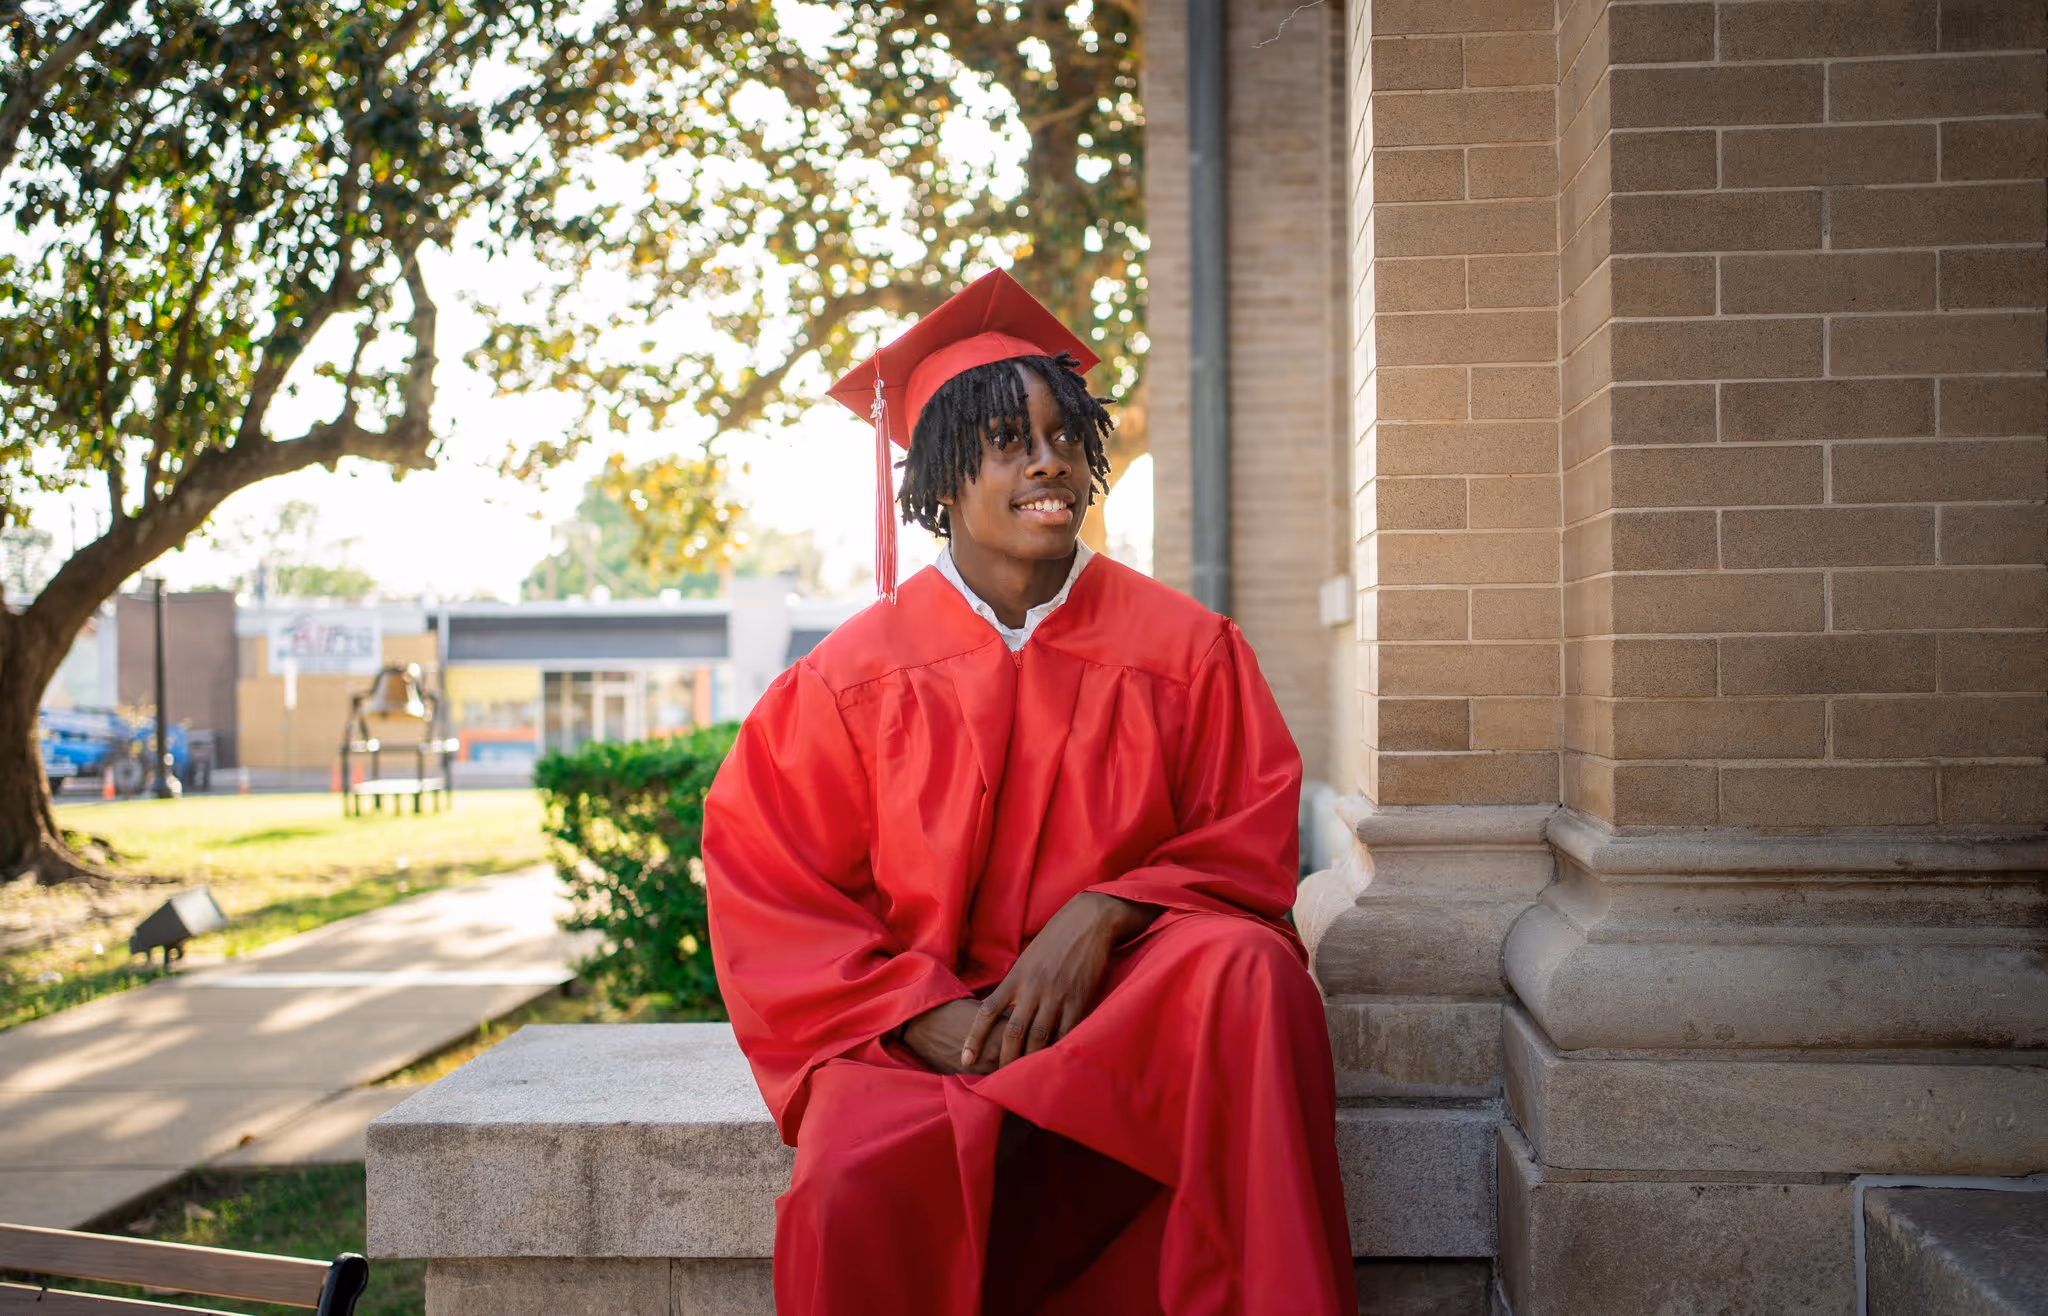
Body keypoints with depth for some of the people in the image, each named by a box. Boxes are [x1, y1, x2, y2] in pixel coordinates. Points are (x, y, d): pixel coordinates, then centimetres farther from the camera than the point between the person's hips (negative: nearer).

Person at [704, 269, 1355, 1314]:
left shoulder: (1187, 650, 5)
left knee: (1249, 973, -33)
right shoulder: (857, 676, 4)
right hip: (923, 1023, 0)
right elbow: (765, 892, 2)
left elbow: (1248, 847, 5)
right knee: (864, 1186, -33)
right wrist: (929, 1014, -14)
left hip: (1132, 1004, 1)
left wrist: (1102, 913, -16)